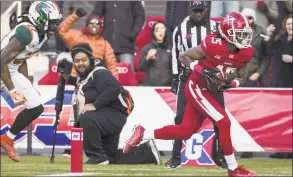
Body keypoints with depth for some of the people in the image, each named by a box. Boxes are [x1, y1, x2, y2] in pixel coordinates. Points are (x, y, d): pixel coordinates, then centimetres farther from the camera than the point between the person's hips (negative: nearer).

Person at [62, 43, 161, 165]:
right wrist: (69, 79, 15)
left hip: (114, 115, -11)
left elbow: (114, 88, -30)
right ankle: (147, 152, 30)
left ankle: (97, 156, -25)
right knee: (110, 158, 18)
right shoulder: (84, 76, 14)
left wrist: (95, 105, -31)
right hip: (105, 121, 11)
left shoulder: (99, 73, -15)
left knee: (86, 118, -37)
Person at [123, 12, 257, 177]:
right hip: (197, 88, -8)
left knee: (185, 131, 9)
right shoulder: (213, 45, -23)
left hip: (211, 92, 8)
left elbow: (243, 76, 8)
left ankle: (142, 134, 23)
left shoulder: (245, 52, -5)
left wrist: (231, 83, -14)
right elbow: (184, 56, -13)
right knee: (224, 122, -15)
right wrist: (202, 70, -27)